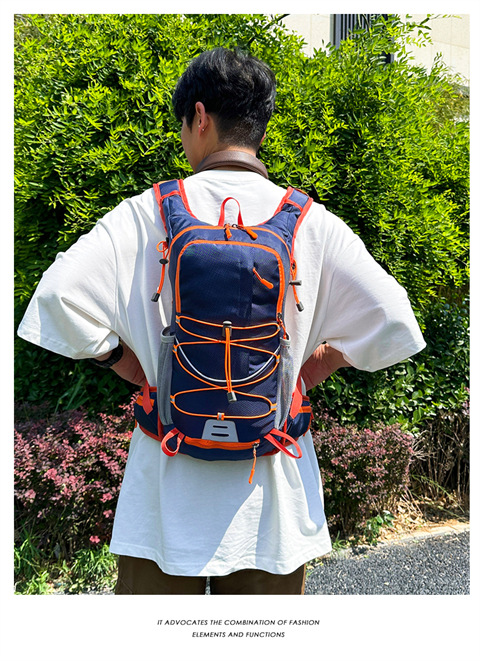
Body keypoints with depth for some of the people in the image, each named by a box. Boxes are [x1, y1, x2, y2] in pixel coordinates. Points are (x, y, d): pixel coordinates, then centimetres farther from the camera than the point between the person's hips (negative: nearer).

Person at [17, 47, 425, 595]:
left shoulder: (148, 214, -8)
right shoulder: (311, 222, -5)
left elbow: (57, 295, -16)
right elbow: (393, 324, -7)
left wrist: (120, 358, -1)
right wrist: (318, 367, 6)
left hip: (169, 474, -1)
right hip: (271, 487, 2)